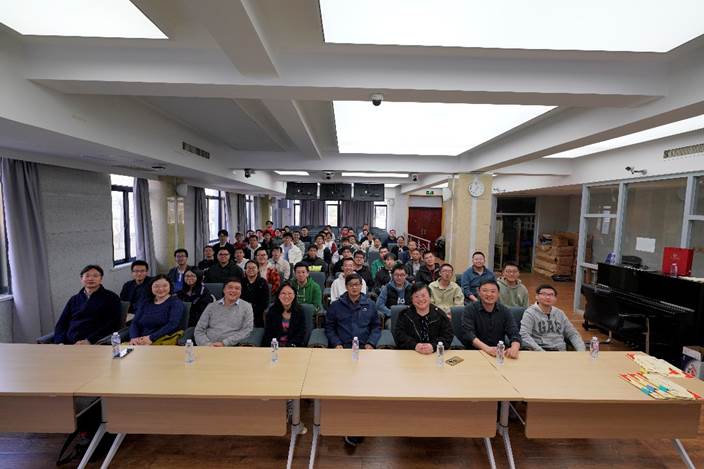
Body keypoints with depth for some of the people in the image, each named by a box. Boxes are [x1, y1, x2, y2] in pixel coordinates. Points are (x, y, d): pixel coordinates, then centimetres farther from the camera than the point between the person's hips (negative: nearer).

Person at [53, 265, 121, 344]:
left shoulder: (111, 298, 5)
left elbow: (112, 325, -4)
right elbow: (61, 324, 17)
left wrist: (90, 341, -15)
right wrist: (60, 342, -1)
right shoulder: (74, 299, 21)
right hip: (69, 344, 5)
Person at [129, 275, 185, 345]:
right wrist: (134, 338, -9)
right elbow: (134, 323, 11)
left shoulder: (176, 302, 3)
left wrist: (151, 338, -19)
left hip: (163, 342, -5)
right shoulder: (145, 303, 20)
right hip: (141, 342, 5)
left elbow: (173, 324, -10)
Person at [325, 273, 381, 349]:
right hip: (342, 347, -1)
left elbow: (376, 327, 14)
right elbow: (329, 327, 10)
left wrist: (371, 343, -1)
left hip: (363, 347, 1)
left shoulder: (370, 305, 13)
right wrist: (336, 343, -4)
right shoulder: (335, 305, 11)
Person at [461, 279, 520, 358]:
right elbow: (467, 333, -15)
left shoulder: (505, 311, 5)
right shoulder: (470, 309, -5)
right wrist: (487, 348, -30)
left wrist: (514, 348, -26)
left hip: (500, 353, 4)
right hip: (474, 352, -3)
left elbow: (514, 333, -3)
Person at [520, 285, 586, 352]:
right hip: (539, 353, -5)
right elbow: (524, 335, -13)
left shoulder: (560, 313, 16)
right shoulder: (530, 313, -3)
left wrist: (581, 350, 0)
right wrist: (541, 351, -23)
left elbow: (573, 334, 18)